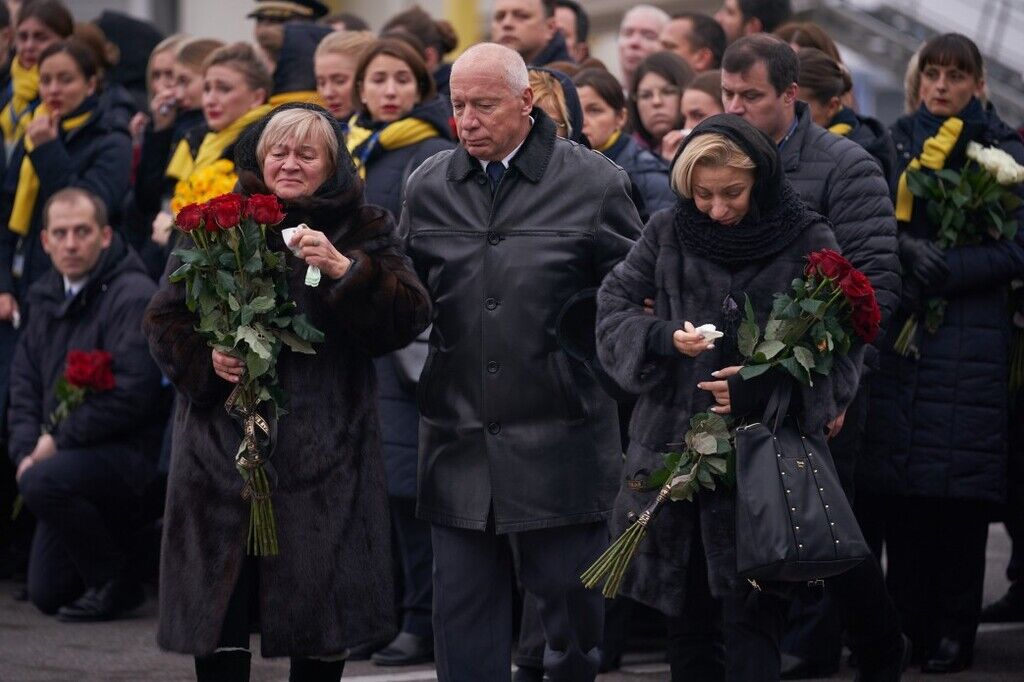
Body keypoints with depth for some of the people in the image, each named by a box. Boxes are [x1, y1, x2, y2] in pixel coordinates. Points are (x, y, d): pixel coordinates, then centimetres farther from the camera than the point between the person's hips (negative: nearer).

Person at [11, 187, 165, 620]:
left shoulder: (132, 296, -14)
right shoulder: (47, 298, 12)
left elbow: (132, 392, -22)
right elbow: (25, 381, 14)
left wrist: (60, 440, -17)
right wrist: (26, 449, -3)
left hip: (130, 453, -8)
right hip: (65, 453, 8)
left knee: (42, 483, -36)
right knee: (46, 594, 4)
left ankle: (116, 581, -15)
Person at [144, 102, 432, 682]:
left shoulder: (365, 231, 6)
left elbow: (409, 318, -7)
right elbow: (165, 318, 12)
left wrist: (343, 269, -20)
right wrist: (205, 357, -8)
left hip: (323, 450, -1)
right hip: (225, 443, 1)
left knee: (321, 632, 0)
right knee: (219, 628, -1)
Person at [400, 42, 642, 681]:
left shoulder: (595, 183, -3)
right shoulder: (428, 187, 8)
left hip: (559, 443, -3)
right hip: (459, 439, 3)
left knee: (572, 602, 4)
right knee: (464, 614, 6)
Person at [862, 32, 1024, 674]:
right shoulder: (898, 142, 13)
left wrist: (940, 271, -14)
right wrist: (904, 248, -15)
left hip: (970, 339, -3)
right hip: (899, 332, 3)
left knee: (960, 490, -5)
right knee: (902, 487, 1)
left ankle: (954, 631, 0)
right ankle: (909, 620, 10)